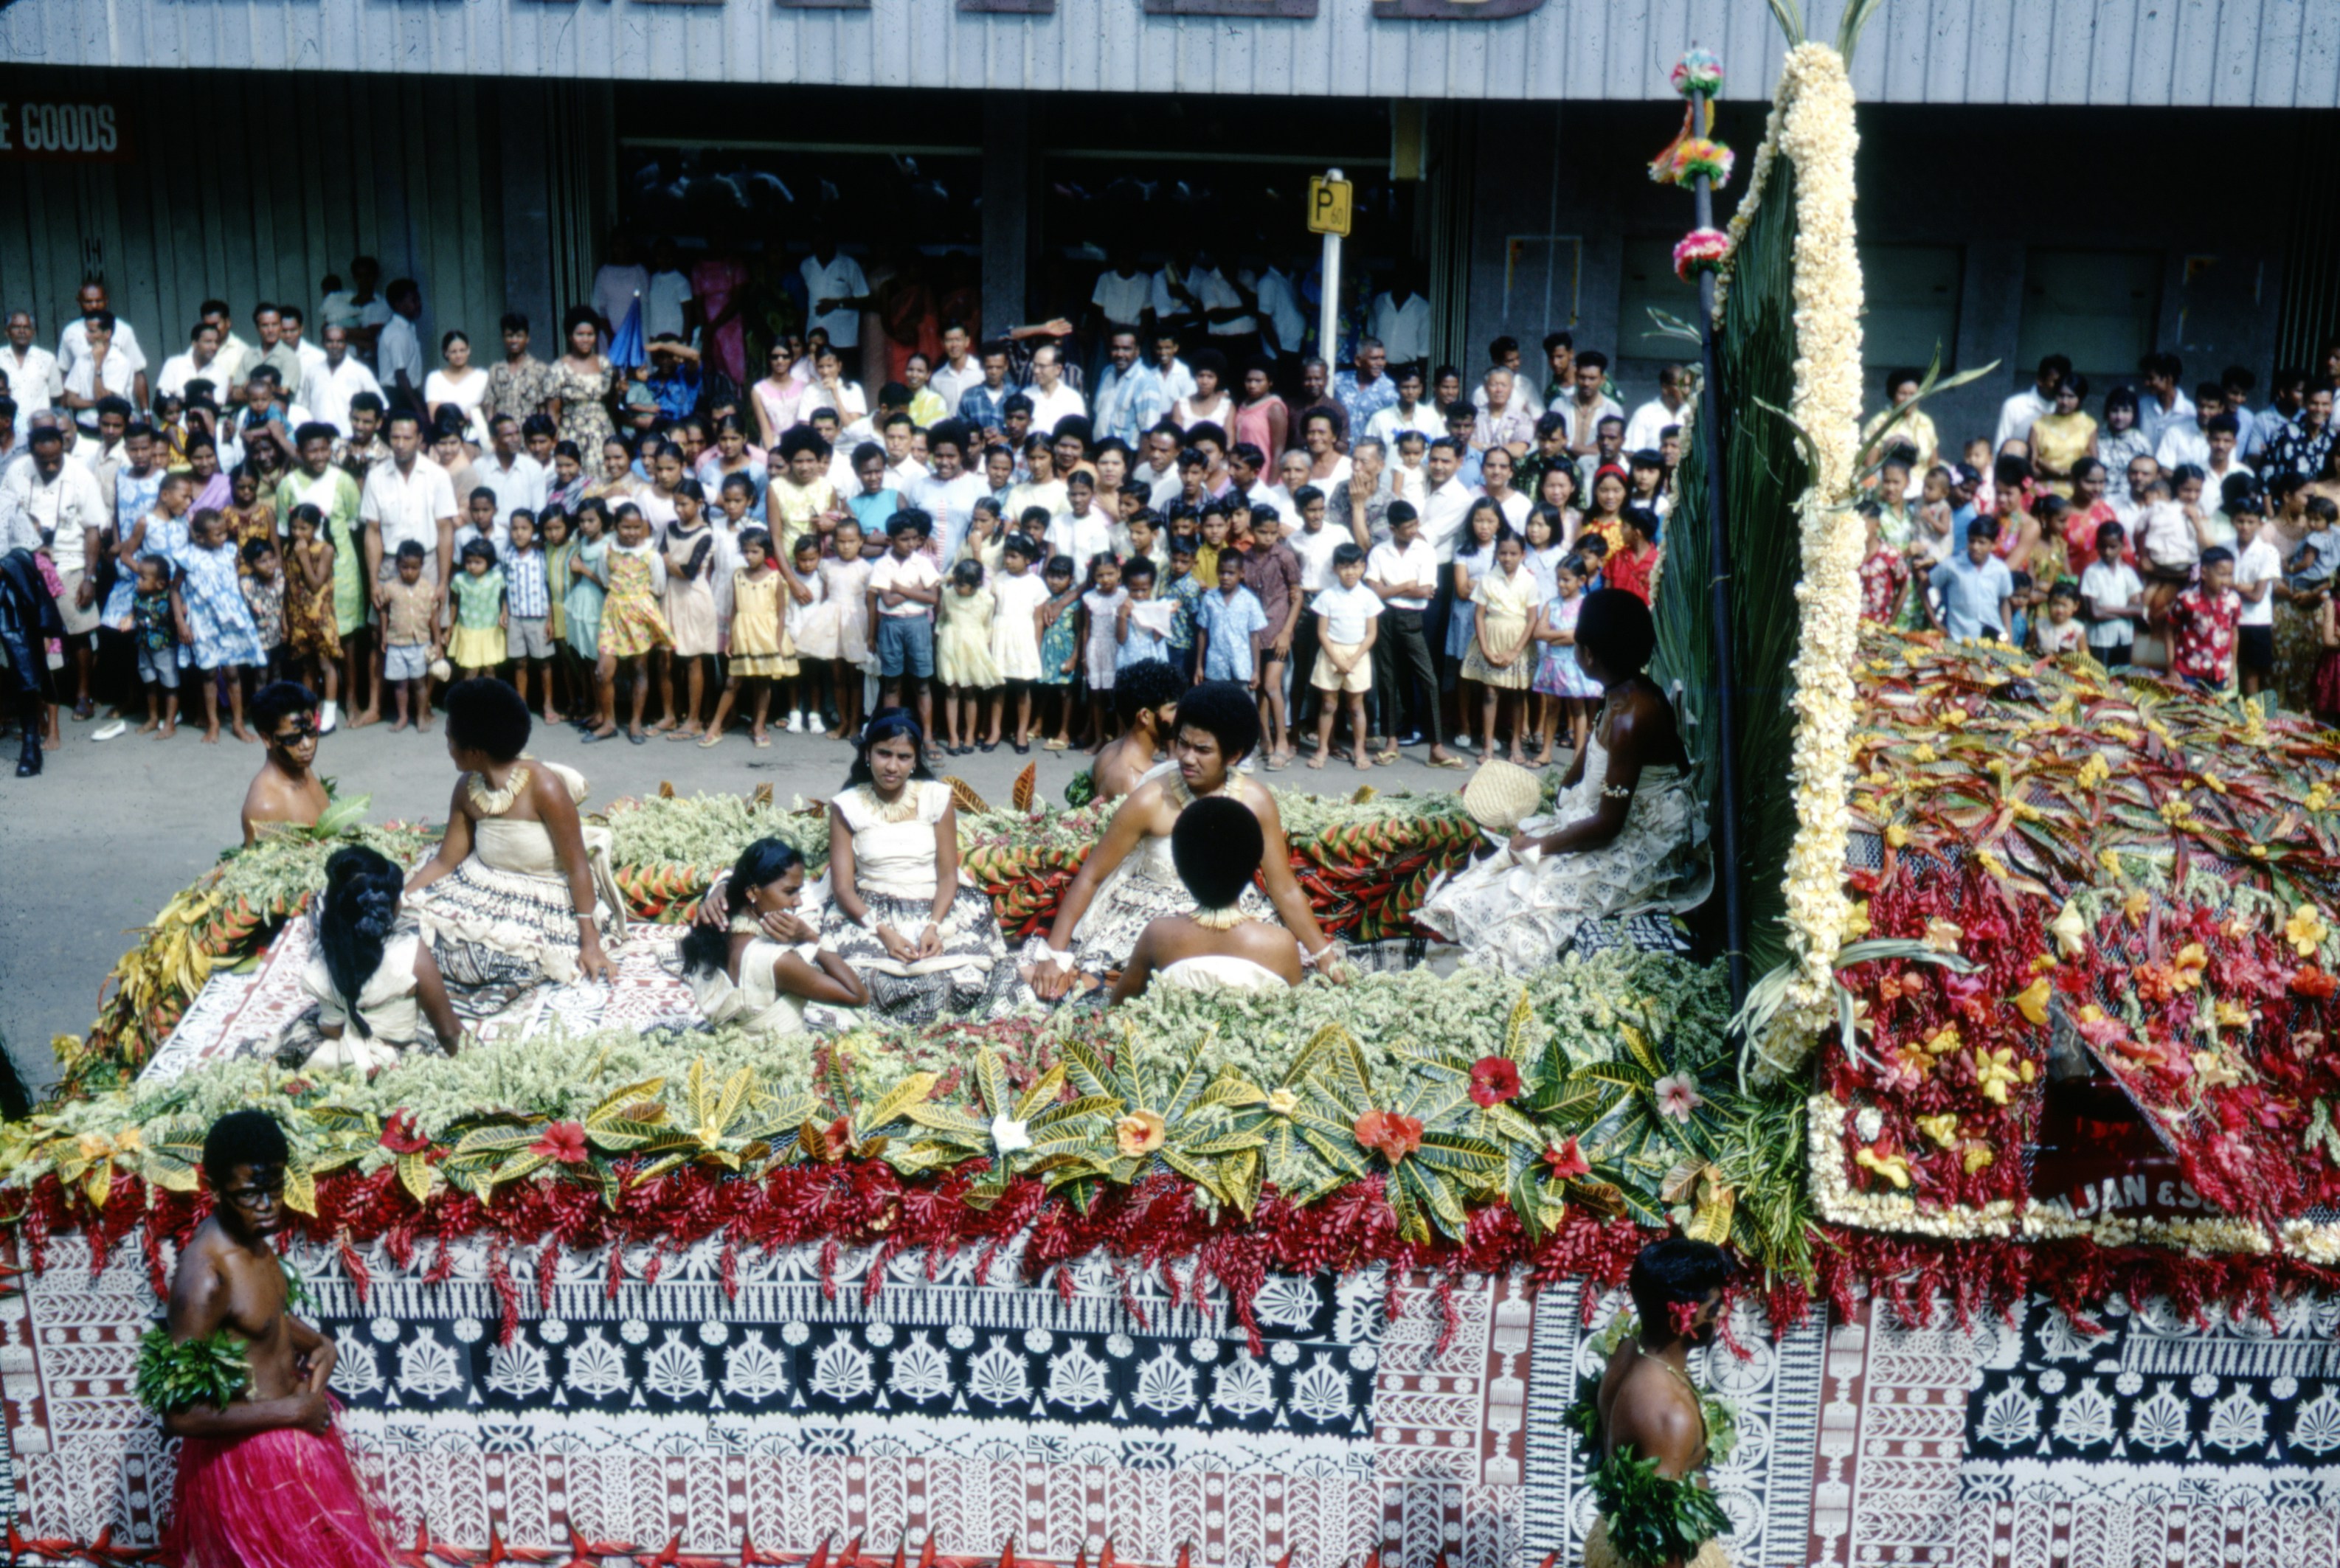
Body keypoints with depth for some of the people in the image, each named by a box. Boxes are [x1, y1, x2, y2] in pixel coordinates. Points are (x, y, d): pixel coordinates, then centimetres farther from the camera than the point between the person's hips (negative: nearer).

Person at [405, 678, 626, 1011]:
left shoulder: (544, 787, -22)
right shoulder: (468, 790, -1)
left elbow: (578, 868, -19)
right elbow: (446, 861, 6)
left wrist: (591, 943, -20)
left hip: (543, 905, -8)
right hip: (484, 892, 8)